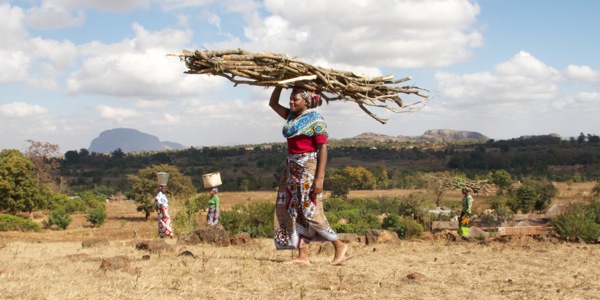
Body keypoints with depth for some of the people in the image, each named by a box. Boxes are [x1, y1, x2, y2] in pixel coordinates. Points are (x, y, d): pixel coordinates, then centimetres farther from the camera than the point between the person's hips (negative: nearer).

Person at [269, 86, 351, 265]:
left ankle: (340, 246, 6)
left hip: (308, 169, -8)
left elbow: (323, 149, -14)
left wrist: (319, 178, -21)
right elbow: (273, 103, 22)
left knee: (310, 212, -8)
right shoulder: (292, 116, 12)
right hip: (292, 169, 8)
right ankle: (303, 256, 9)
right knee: (294, 212, 5)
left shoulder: (315, 121, -10)